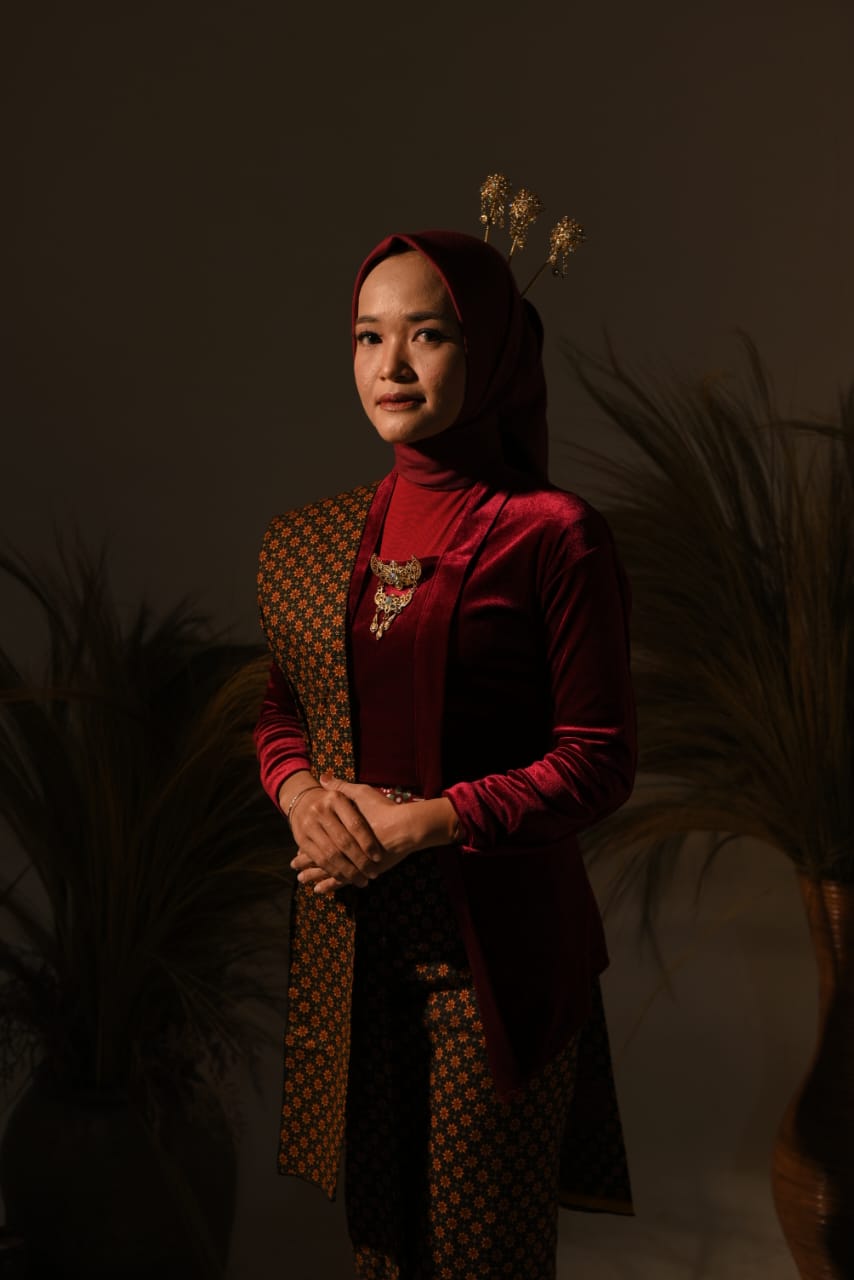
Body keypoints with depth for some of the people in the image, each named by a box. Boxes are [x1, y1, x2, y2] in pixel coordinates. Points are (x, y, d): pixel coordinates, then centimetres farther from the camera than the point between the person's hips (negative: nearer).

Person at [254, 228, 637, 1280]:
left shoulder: (550, 534, -10)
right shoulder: (307, 541, 7)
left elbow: (599, 762, -11)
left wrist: (416, 823, -17)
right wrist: (303, 792, -6)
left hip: (492, 943, -4)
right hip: (343, 935, 5)